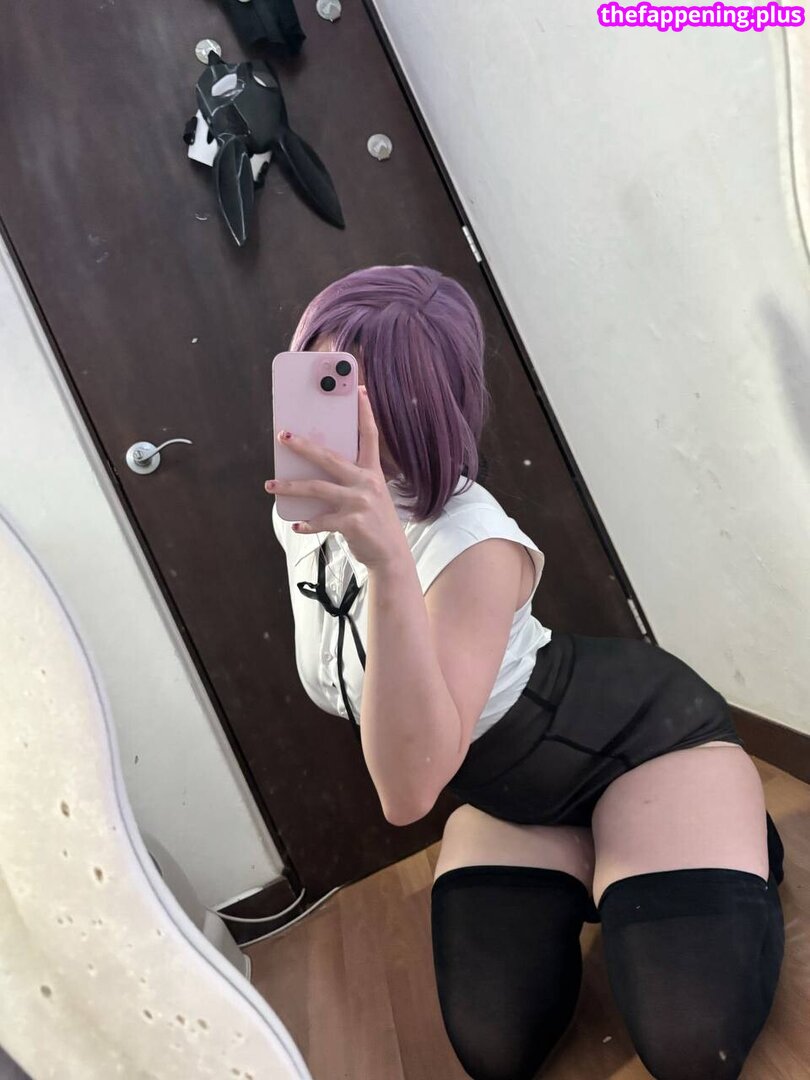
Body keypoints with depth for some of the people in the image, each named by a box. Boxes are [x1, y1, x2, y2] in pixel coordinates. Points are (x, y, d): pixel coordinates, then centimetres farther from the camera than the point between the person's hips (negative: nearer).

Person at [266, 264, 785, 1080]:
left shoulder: (469, 542, -34)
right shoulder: (301, 509, -12)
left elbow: (408, 791, -45)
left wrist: (388, 561, -54)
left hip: (640, 734, -5)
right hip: (507, 794, 6)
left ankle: (731, 836, 12)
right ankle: (582, 870, 23)